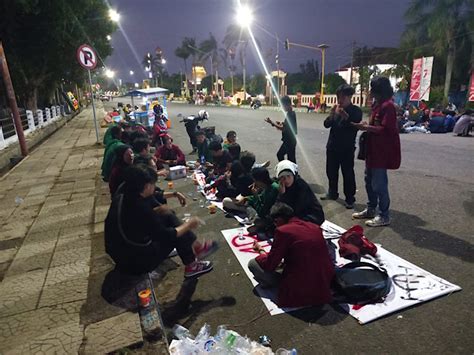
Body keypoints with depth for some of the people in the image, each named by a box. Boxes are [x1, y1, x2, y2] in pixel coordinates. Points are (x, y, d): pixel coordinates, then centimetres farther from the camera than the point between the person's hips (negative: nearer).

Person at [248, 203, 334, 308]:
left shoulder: (283, 231, -14)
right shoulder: (315, 227, 5)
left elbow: (269, 265, -7)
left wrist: (260, 250, 14)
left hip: (299, 293, -6)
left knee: (253, 263, 3)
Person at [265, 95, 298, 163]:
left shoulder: (290, 115, -20)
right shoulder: (291, 113, 10)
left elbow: (283, 128, -24)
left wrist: (271, 122, -23)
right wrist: (280, 124, 4)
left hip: (290, 141, -10)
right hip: (288, 140, 10)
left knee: (291, 159, -2)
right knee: (279, 154, 17)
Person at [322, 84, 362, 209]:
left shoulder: (355, 111, -6)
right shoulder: (337, 109, 8)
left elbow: (355, 127, -16)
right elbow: (327, 124, 3)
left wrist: (346, 116, -28)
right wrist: (332, 114, -14)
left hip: (347, 148, -5)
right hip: (332, 146, 6)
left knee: (348, 174, -1)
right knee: (331, 172, 14)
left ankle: (350, 199, 8)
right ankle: (332, 193, 30)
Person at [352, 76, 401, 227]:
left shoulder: (387, 105, -16)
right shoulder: (377, 104, 16)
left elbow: (385, 129, -23)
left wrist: (367, 127, -17)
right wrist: (367, 126, 4)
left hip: (382, 151, -11)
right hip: (373, 149, 11)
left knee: (379, 184, -5)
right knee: (369, 180, 17)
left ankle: (384, 216, 7)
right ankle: (371, 209, 30)